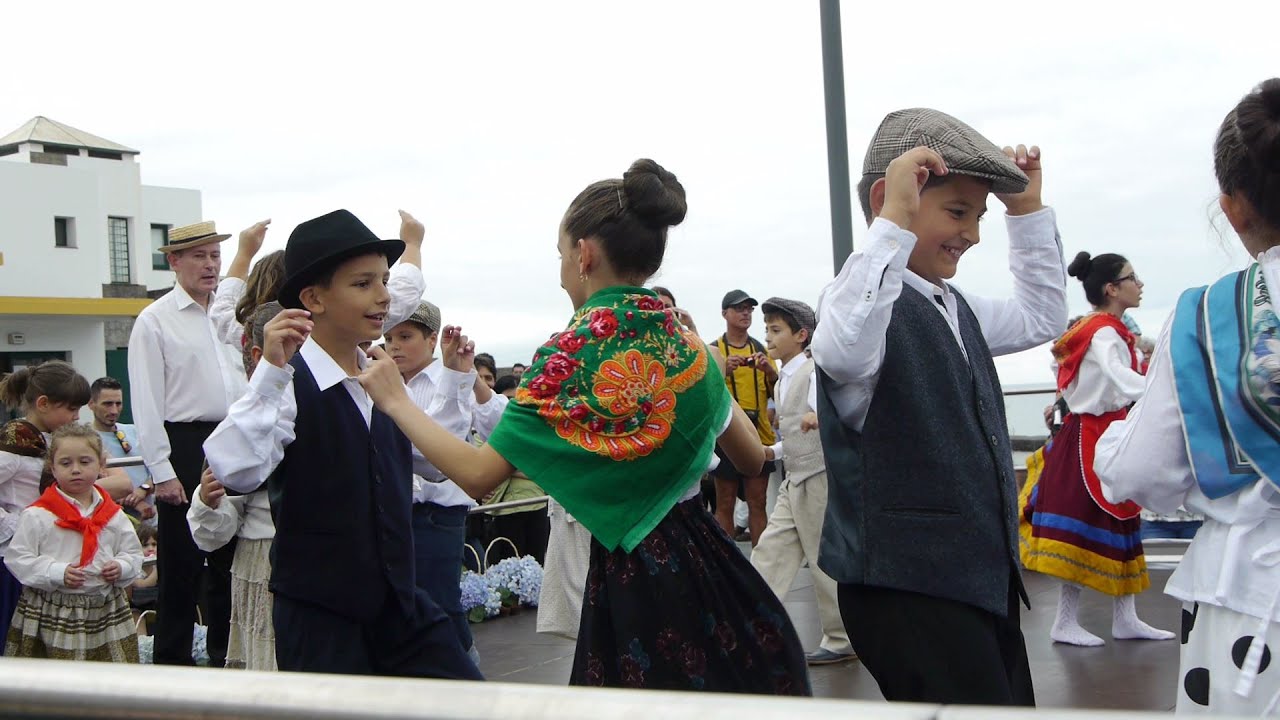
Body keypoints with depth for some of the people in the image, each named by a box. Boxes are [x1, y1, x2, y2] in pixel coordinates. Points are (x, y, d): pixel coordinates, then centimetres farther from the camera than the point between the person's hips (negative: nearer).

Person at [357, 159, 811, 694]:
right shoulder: (686, 345, 3)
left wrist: (396, 401, -4)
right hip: (709, 559, 6)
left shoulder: (571, 355, -14)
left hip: (633, 575, -5)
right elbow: (752, 459, 13)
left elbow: (480, 474, -15)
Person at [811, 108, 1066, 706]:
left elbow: (1041, 318, 29)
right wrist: (894, 224, -39)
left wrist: (1027, 210, 22)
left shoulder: (956, 308, 13)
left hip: (984, 576, 10)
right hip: (906, 589, -9)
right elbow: (843, 355, -39)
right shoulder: (864, 295, -15)